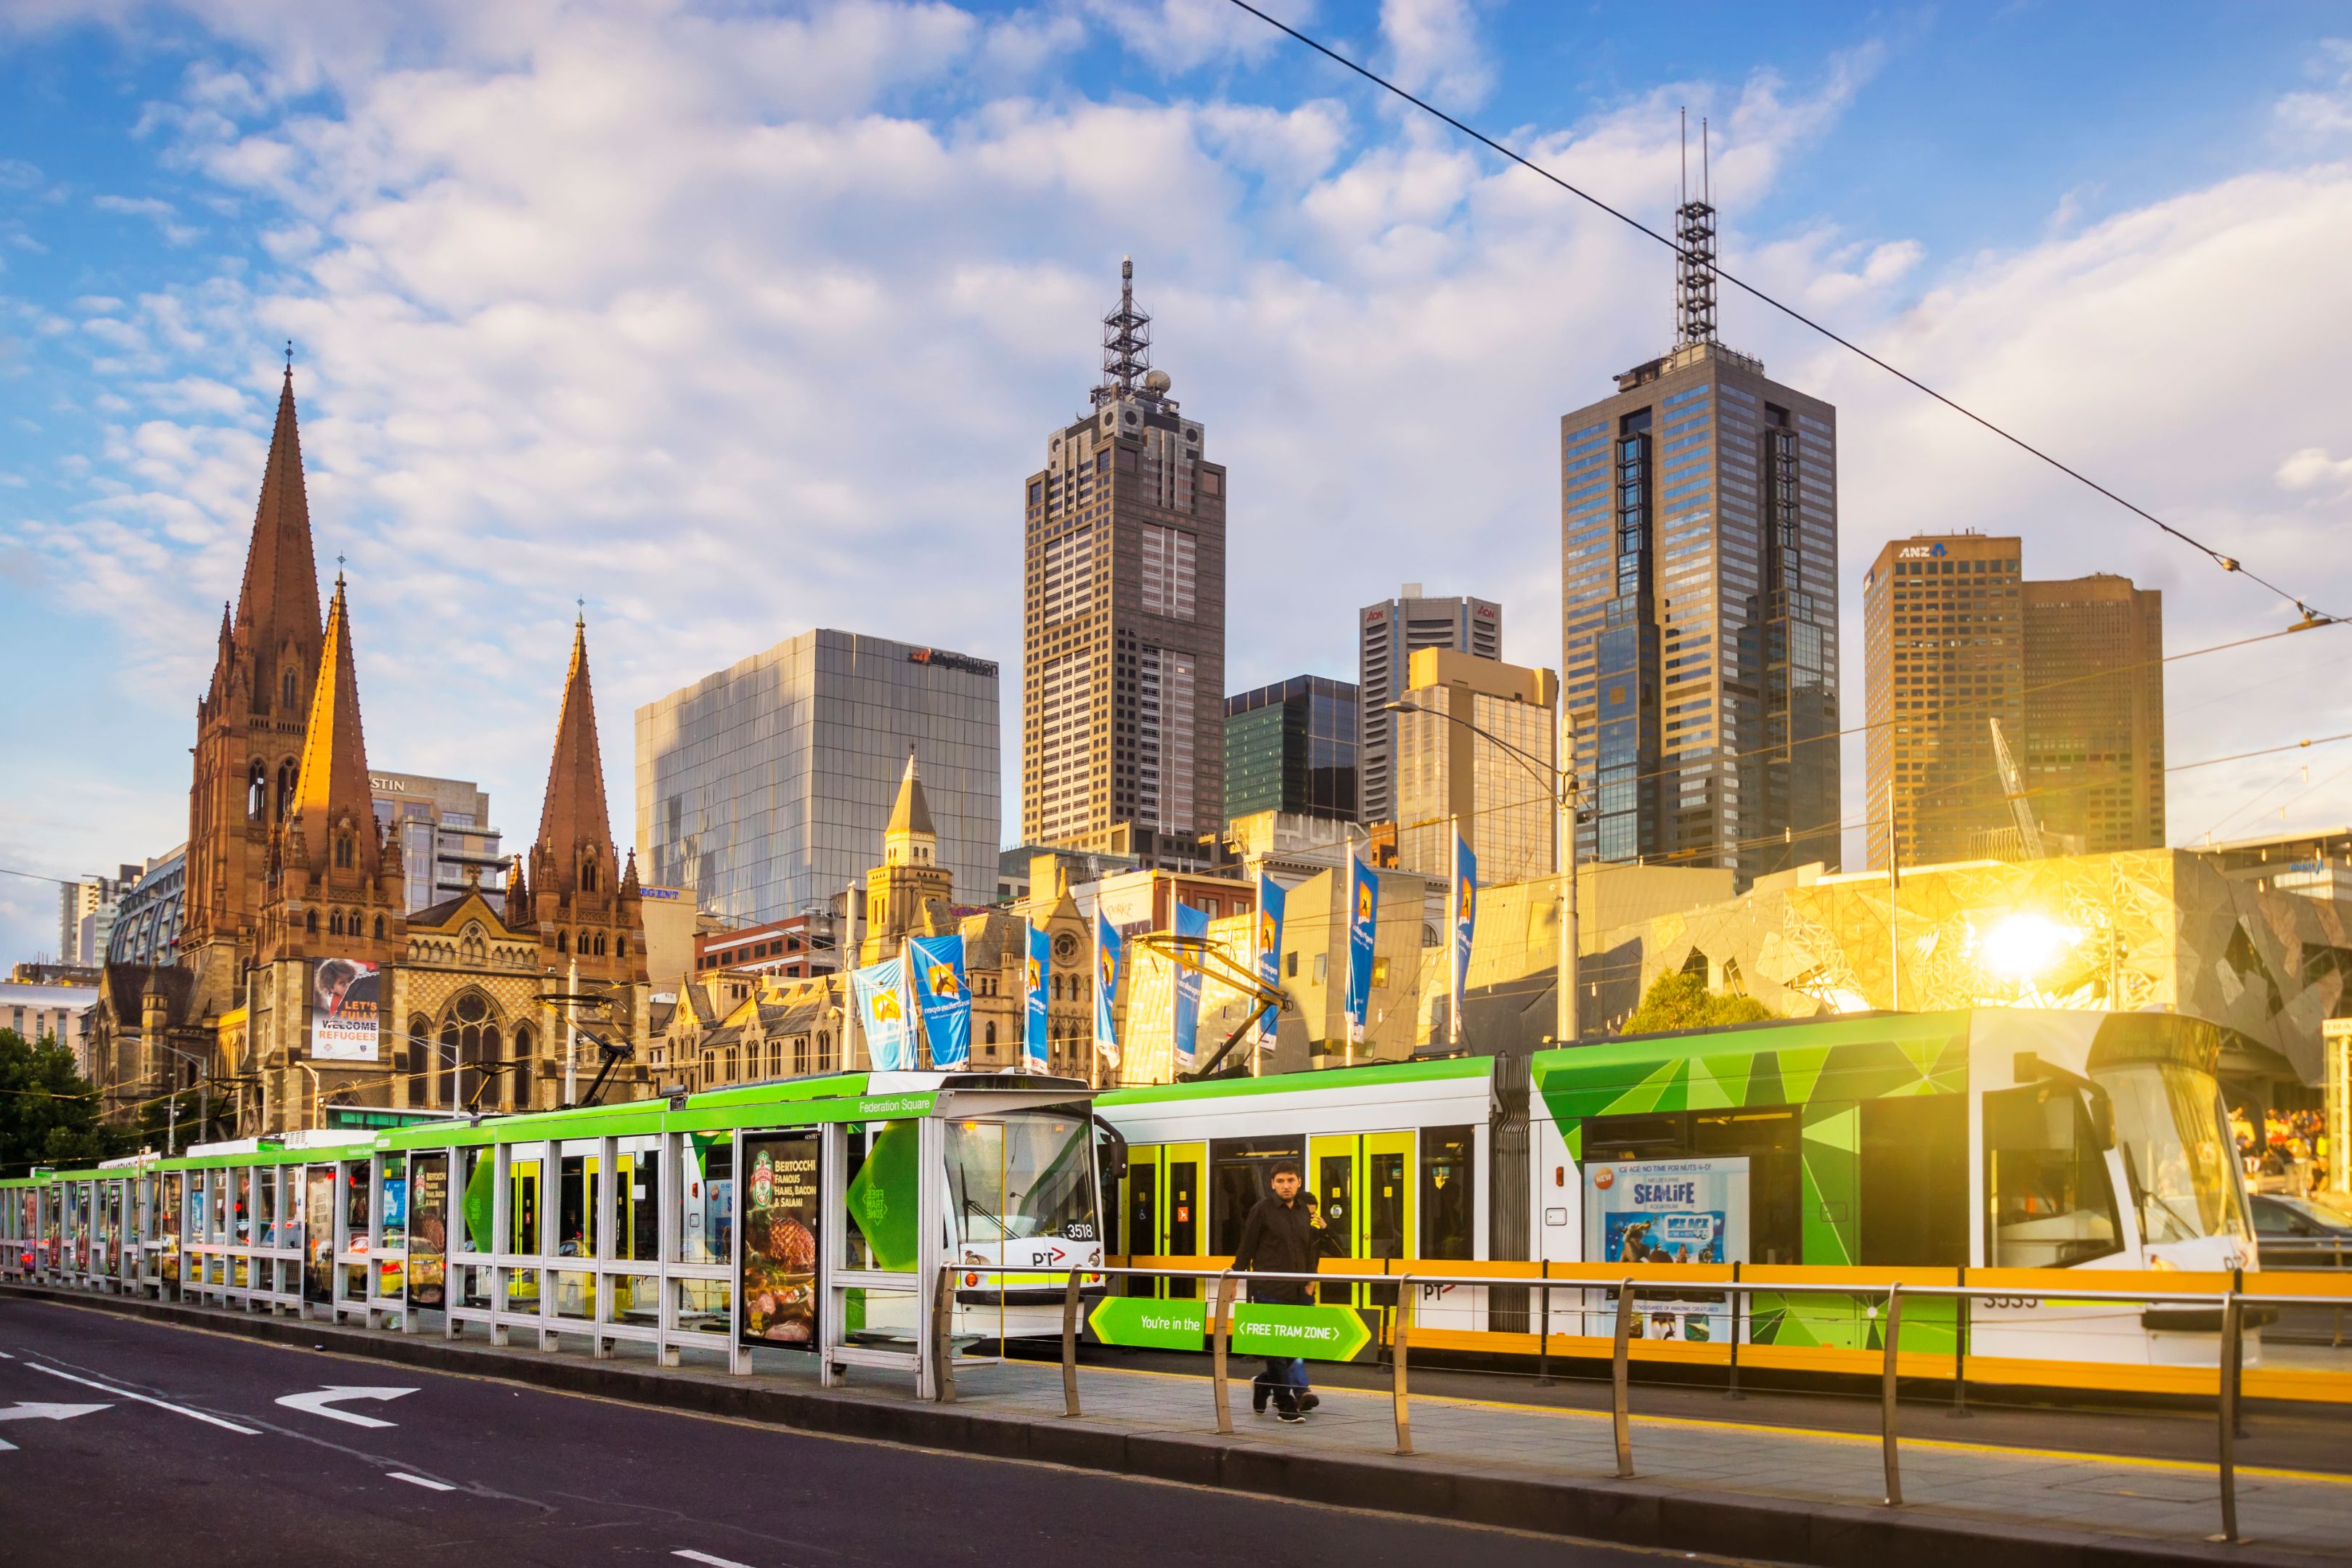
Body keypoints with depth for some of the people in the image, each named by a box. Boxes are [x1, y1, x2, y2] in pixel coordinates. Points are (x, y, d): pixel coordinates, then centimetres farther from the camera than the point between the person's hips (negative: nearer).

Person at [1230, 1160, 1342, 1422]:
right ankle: (1286, 1403, 4)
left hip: (1297, 1292, 5)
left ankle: (1263, 1384, 29)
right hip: (1270, 1291, -5)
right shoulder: (1263, 1210, -3)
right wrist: (1236, 1278, -3)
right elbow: (1246, 1248, -2)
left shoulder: (1305, 1212, 11)